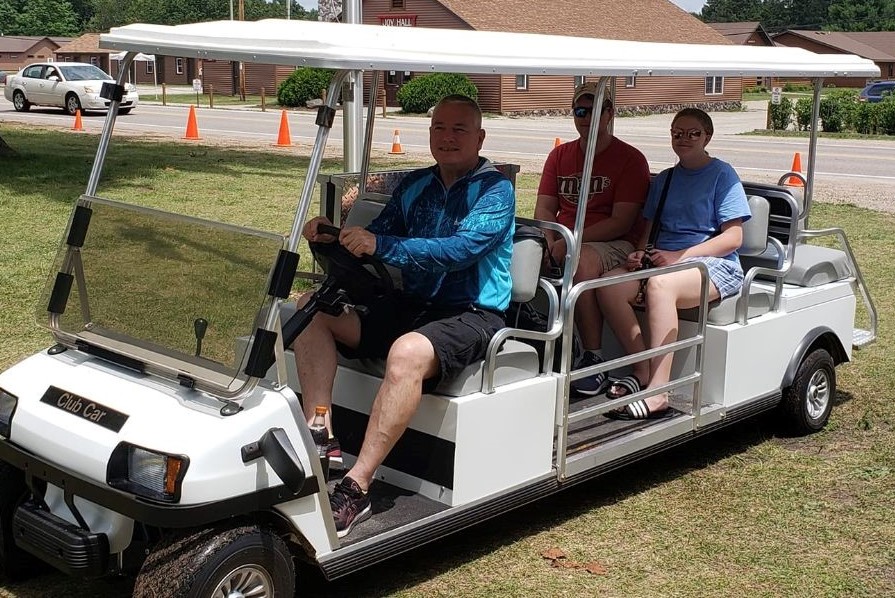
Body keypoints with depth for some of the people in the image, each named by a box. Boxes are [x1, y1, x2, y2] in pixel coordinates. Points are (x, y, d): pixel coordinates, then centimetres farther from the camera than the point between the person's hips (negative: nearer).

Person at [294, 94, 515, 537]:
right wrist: (332, 235, -14)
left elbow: (461, 249, -22)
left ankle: (355, 490, -35)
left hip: (472, 315, -7)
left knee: (408, 351, -38)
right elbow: (378, 234, 9)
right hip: (410, 304, 7)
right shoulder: (414, 185, 14)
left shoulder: (495, 190, -6)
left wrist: (381, 245, -32)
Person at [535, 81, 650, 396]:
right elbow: (544, 207, 9)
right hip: (563, 243, 5)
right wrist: (549, 242, -13)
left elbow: (621, 222, -10)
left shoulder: (630, 159, -1)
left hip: (614, 243, -5)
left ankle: (594, 358, -30)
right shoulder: (560, 155, 17)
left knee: (582, 261, -38)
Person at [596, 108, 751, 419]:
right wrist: (640, 252, -4)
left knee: (660, 284, -38)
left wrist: (680, 255, -17)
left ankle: (658, 394, -41)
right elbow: (650, 227, 21)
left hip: (715, 265, -6)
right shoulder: (664, 180, 21)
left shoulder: (722, 174, 2)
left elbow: (733, 237, -6)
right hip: (663, 260, 6)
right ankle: (644, 371, -15)